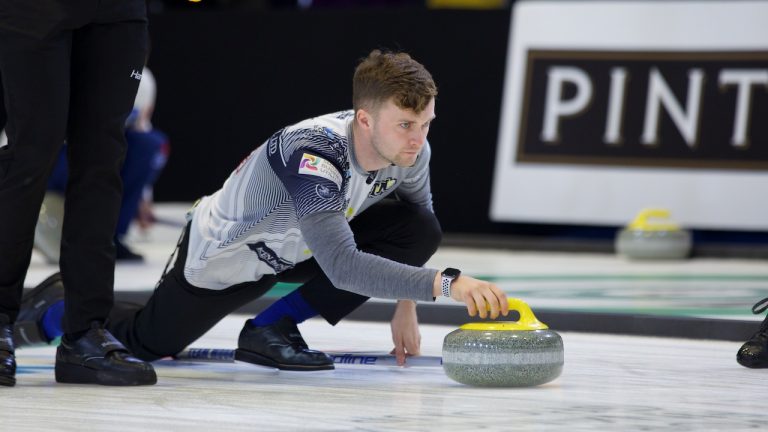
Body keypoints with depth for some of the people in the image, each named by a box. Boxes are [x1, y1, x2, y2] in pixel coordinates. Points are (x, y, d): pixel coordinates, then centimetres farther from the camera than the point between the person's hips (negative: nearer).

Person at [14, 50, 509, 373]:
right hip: (225, 251, -6)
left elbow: (417, 221, 3)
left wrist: (407, 306, -1)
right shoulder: (314, 154, -43)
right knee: (150, 341, 10)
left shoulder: (412, 152, -21)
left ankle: (276, 327, -7)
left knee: (421, 231, -16)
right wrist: (445, 282, -61)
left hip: (297, 247, 6)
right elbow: (343, 266, -54)